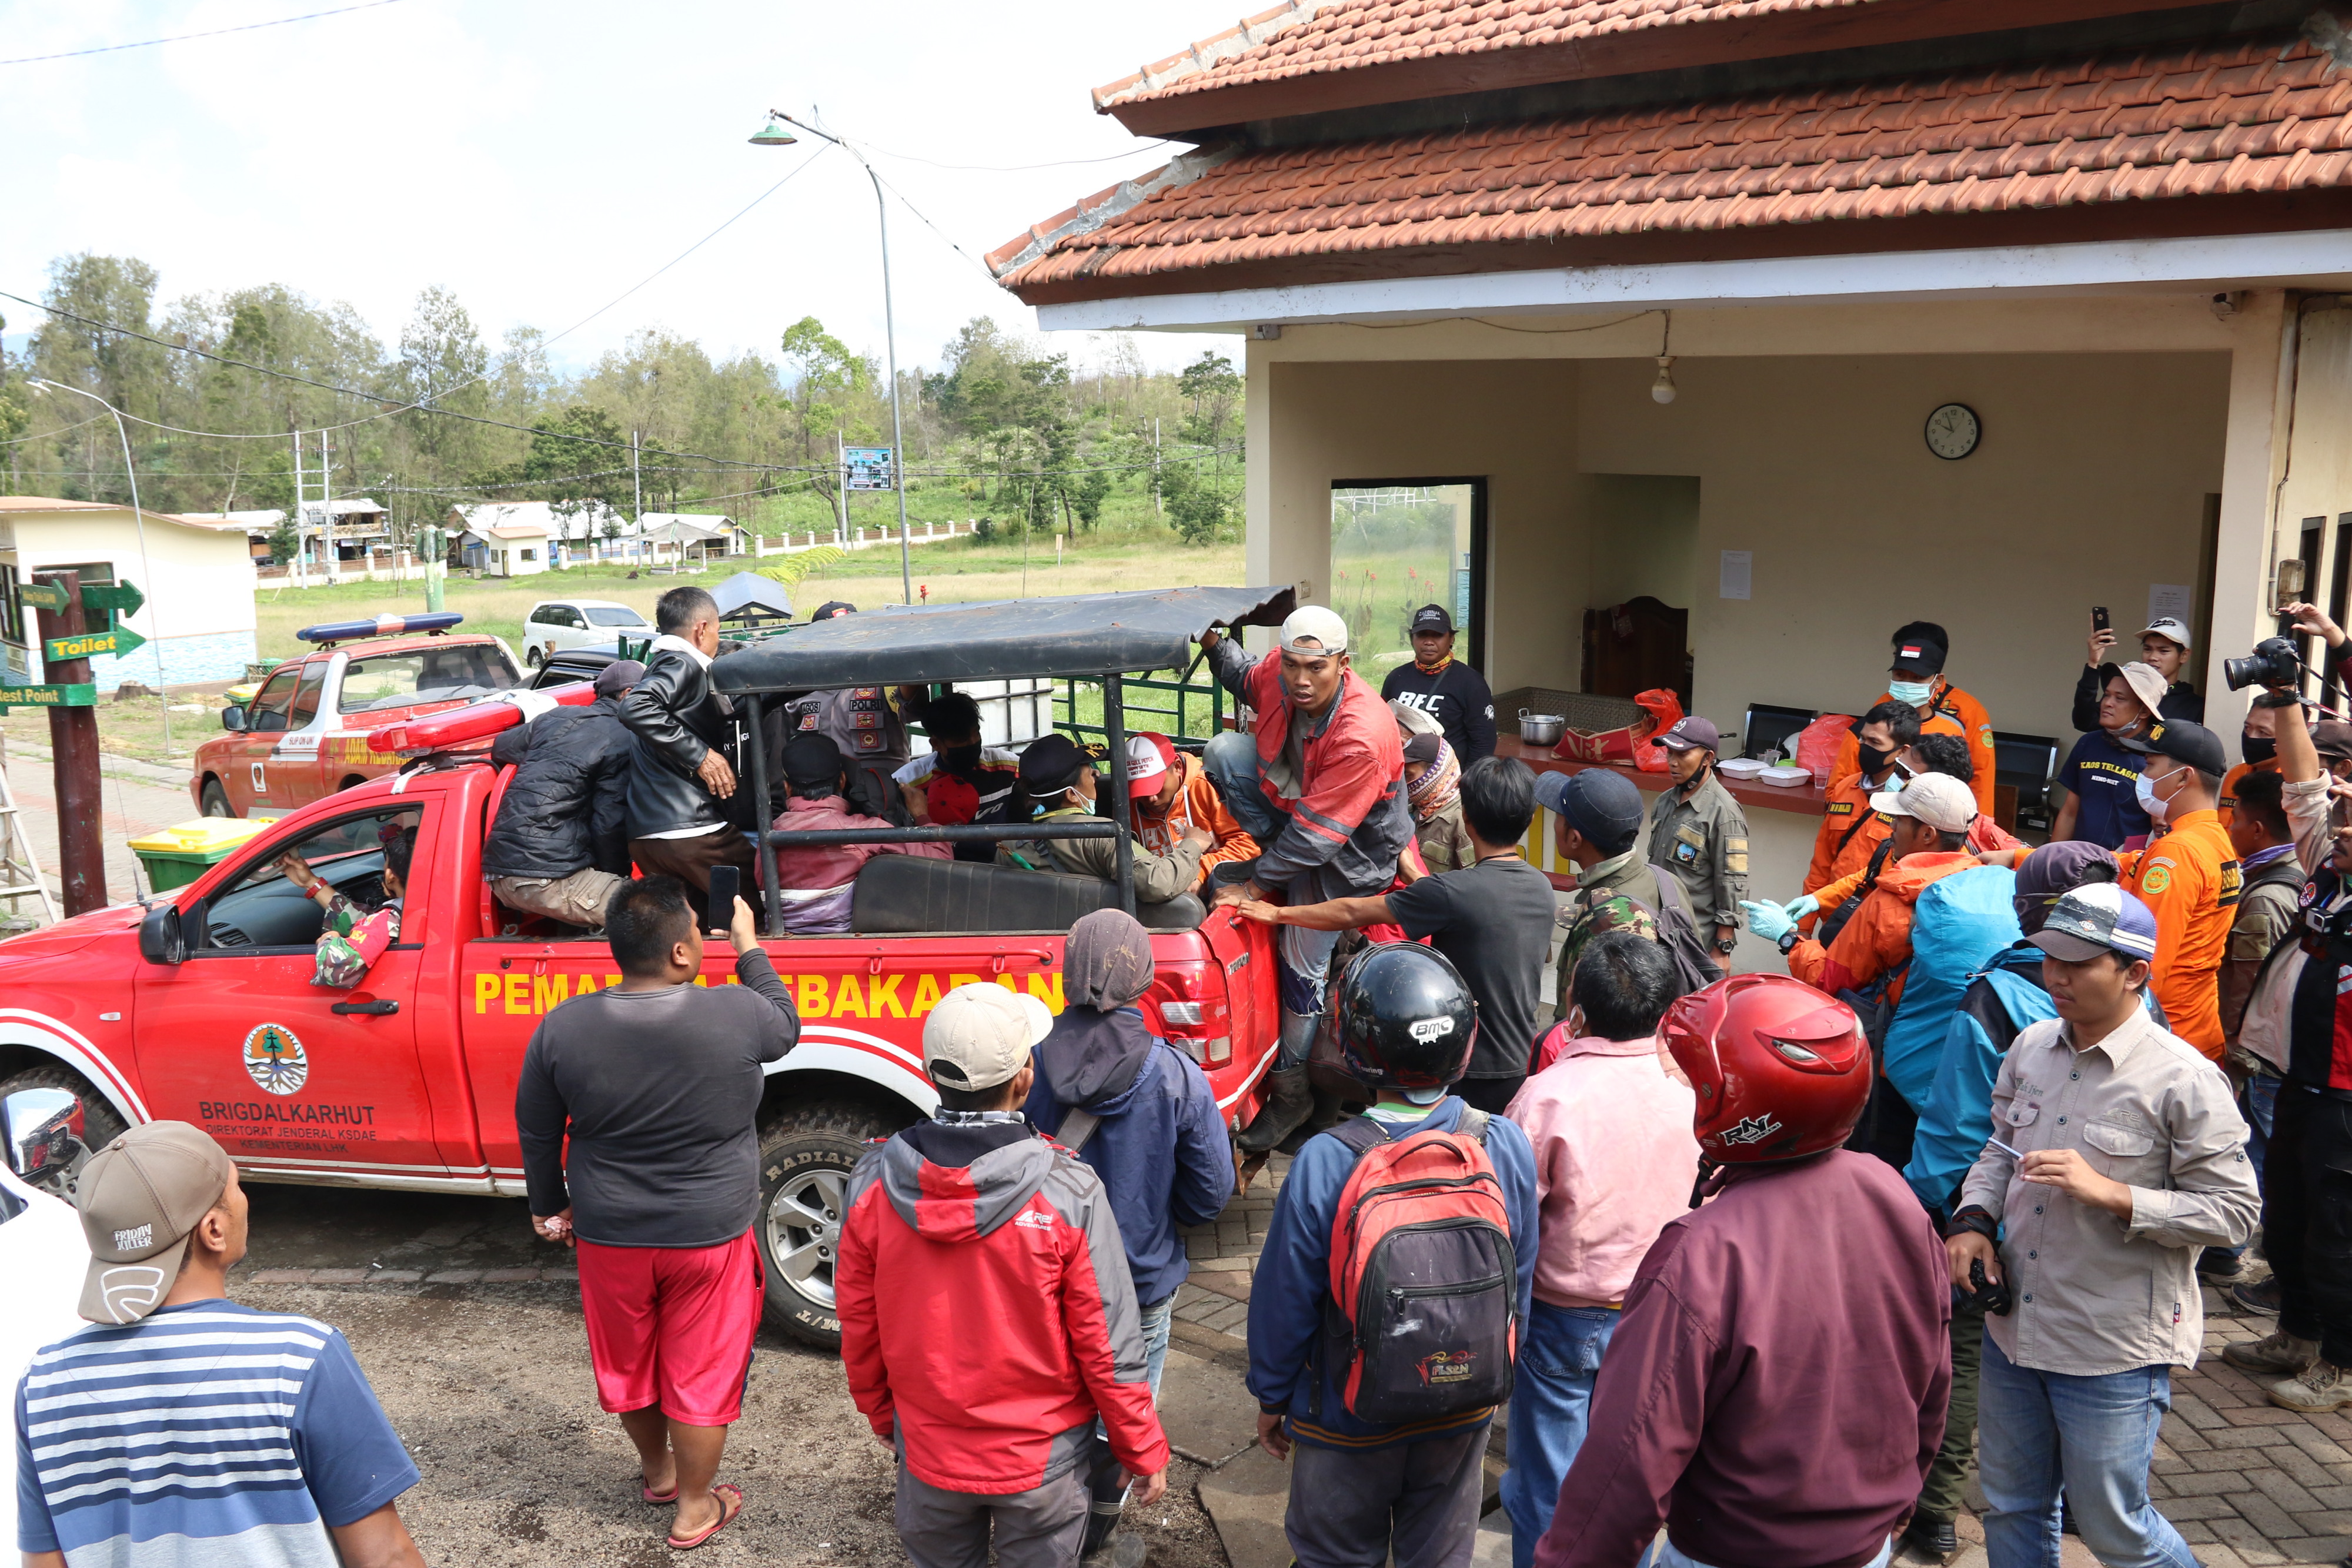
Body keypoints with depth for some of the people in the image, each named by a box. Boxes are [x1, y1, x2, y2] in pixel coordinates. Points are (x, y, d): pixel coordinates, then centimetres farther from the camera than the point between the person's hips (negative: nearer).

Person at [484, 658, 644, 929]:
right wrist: (618, 874, 7)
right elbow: (609, 826, -8)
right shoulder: (623, 741, -4)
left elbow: (501, 747, 33)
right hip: (546, 878, -9)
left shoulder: (557, 716, 17)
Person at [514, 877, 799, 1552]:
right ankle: (695, 1508, 32)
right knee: (701, 1372, 16)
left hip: (609, 1238, 3)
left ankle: (657, 1471, 47)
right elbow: (785, 1026, 3)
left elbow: (537, 1134, 0)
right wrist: (749, 945, 13)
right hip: (711, 1237, -2)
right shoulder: (735, 1014, -21)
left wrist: (550, 1207, 17)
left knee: (628, 1365, 25)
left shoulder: (561, 1028, -13)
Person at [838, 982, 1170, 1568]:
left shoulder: (874, 1181, -15)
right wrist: (1144, 1452, -1)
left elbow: (857, 1323, -2)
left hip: (927, 1453, 3)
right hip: (1041, 1457, -2)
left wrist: (879, 1413, 16)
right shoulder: (1069, 1191, -24)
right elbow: (1109, 1344, -16)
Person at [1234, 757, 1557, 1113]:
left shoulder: (1454, 892, -21)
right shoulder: (1542, 887, 0)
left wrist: (1277, 913, 1)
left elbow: (1350, 914, -11)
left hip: (1472, 1077, -7)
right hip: (1523, 1068, 7)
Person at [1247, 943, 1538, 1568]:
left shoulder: (1324, 1164, -28)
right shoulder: (1507, 1148, -18)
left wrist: (1271, 1398, 1)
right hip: (1464, 1413, 3)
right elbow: (1518, 1288, -3)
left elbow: (1285, 1300, -16)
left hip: (1349, 1418, -3)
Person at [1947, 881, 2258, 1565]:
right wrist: (1974, 1218, -3)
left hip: (2115, 1349, -6)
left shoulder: (2183, 1079, -16)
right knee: (2011, 1509, 19)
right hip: (2015, 1325, 6)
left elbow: (2234, 1212, -15)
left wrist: (2109, 1192, -25)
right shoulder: (2031, 1048, 2)